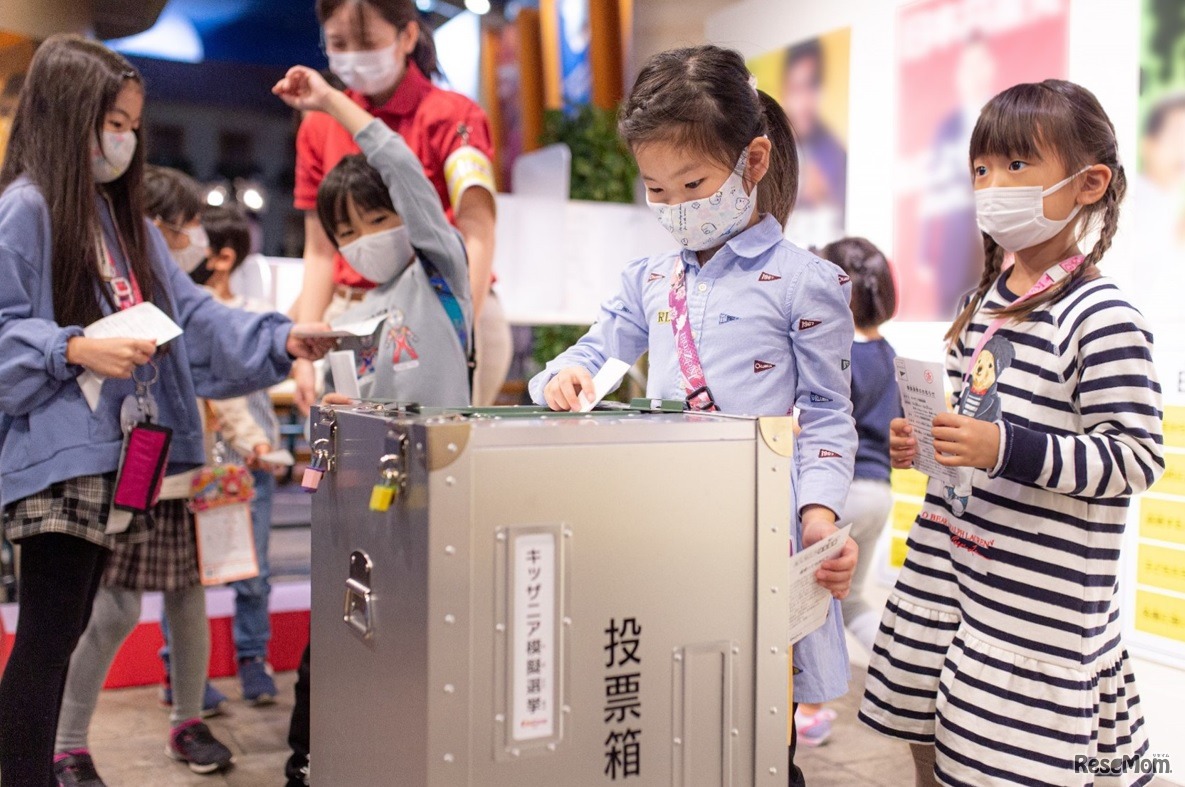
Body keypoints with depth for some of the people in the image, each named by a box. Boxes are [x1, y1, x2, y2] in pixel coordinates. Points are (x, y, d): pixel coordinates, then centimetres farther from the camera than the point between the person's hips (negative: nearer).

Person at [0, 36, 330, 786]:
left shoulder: (123, 220, 17)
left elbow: (192, 314, 12)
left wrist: (281, 340, 1)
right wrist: (75, 351, -23)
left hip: (113, 458, 8)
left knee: (65, 635, 14)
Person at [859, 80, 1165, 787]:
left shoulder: (1102, 318, -15)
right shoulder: (984, 303, 10)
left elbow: (1137, 457, -18)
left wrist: (1008, 450, -28)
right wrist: (925, 444, 5)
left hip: (1041, 590, -8)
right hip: (950, 562, 8)